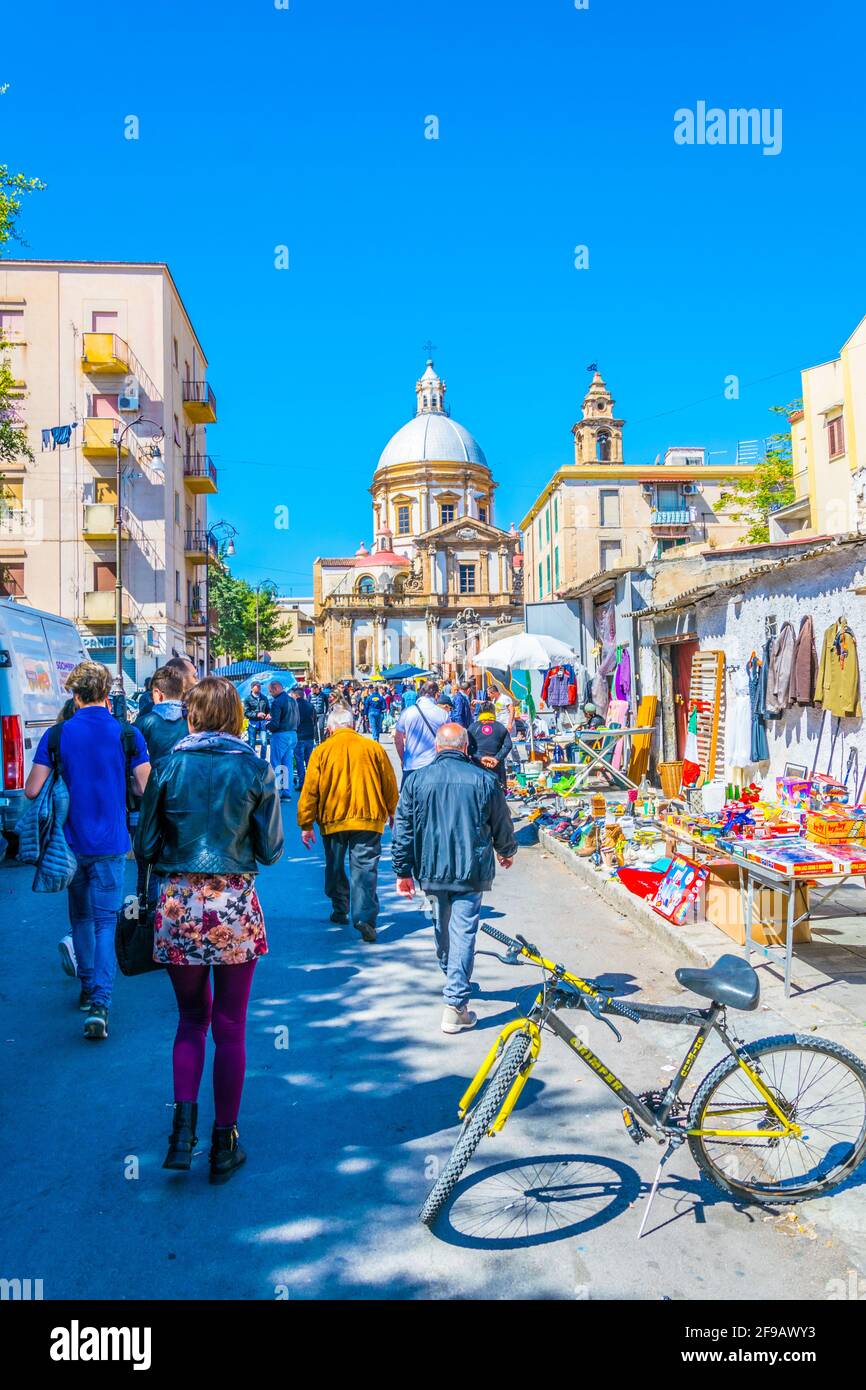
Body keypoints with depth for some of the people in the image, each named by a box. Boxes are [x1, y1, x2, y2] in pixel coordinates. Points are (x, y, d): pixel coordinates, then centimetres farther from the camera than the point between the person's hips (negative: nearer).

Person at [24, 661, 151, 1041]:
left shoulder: (56, 735, -4)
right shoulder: (127, 734, -8)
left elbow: (31, 790, -4)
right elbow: (145, 789, -8)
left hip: (71, 843, 2)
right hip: (110, 844, -2)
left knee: (81, 918, 20)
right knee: (105, 922, 2)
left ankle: (88, 989, 31)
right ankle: (99, 1003, -9)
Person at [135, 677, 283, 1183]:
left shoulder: (168, 767, -3)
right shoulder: (256, 769, -6)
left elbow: (145, 846, 1)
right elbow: (270, 850, -1)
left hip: (178, 904, 1)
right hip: (234, 905, -1)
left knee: (191, 1020, 20)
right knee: (230, 1027, 11)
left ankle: (184, 1126, 7)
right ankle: (223, 1145, 20)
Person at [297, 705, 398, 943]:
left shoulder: (321, 751, -2)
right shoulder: (373, 747, 0)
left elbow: (309, 791, -2)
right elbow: (390, 785, 8)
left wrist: (306, 824, 6)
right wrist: (392, 813, 23)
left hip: (332, 820, 1)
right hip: (369, 818, 0)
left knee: (335, 868, 19)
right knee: (364, 868, -1)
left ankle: (340, 911, 31)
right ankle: (365, 917, -14)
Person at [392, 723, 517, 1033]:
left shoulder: (416, 780, -1)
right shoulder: (483, 780, -4)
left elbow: (403, 830, 0)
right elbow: (502, 824, 7)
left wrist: (403, 871, 7)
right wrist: (506, 852, 27)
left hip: (431, 870, 2)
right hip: (471, 870, -2)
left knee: (442, 929, 21)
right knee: (463, 932, -1)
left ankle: (454, 983, 42)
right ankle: (455, 1006, -6)